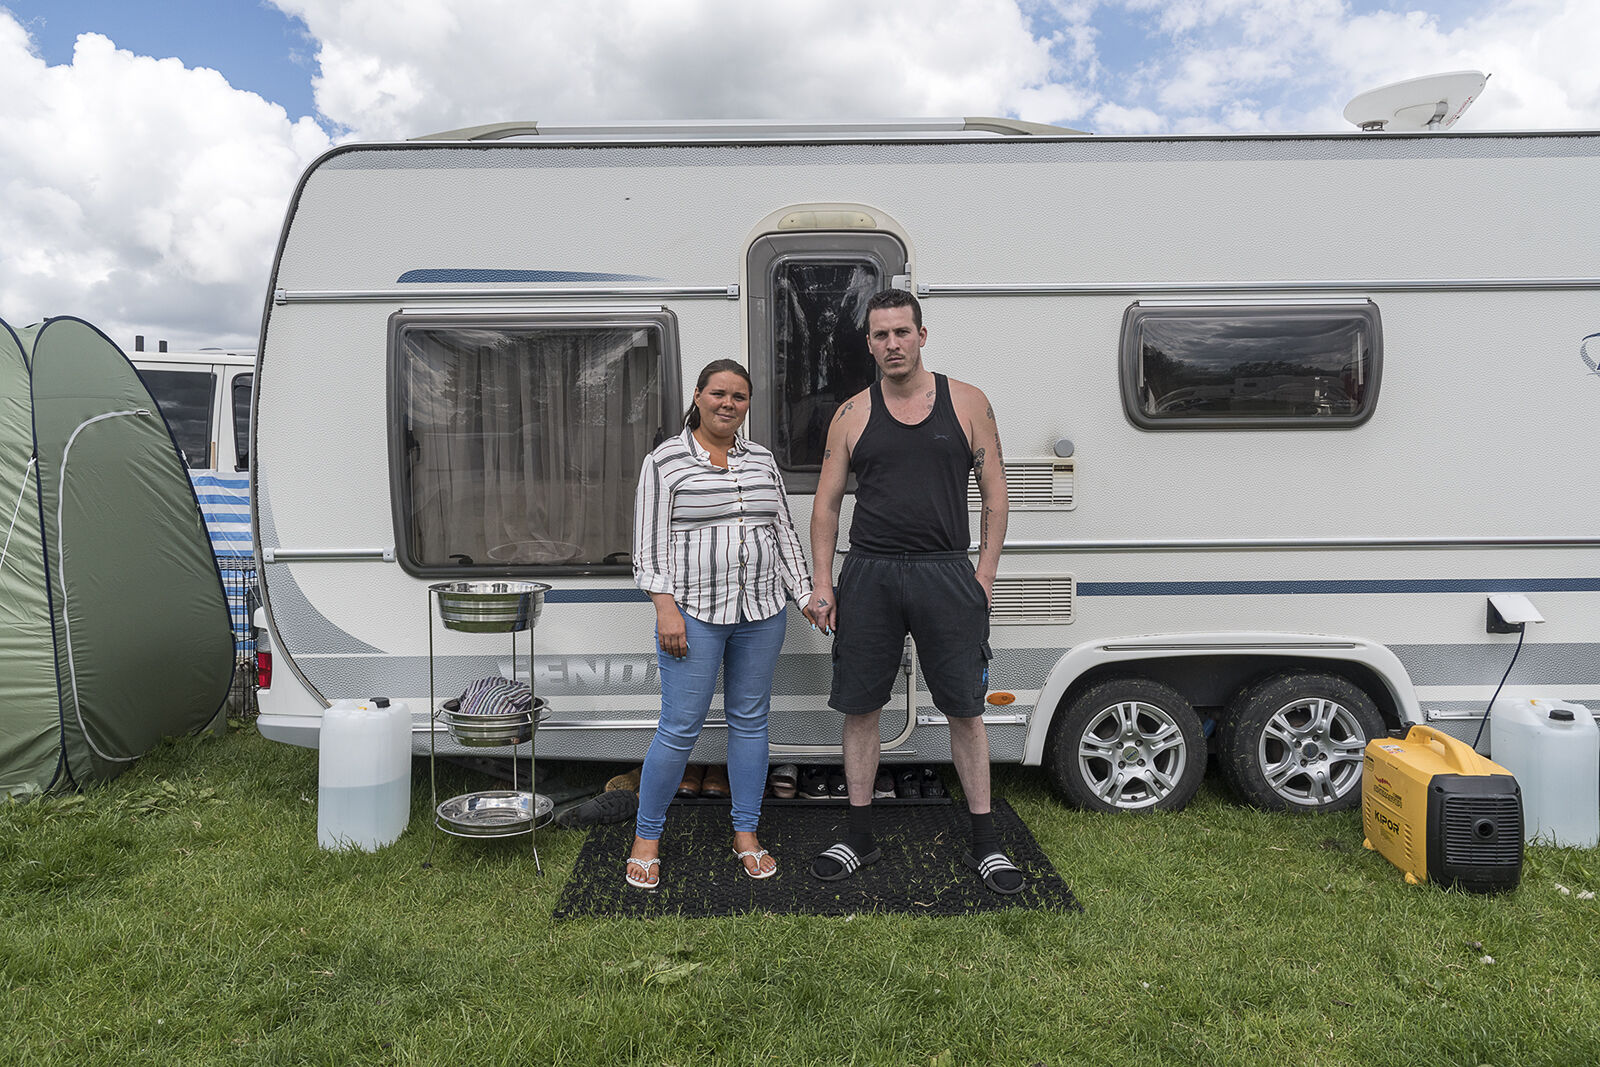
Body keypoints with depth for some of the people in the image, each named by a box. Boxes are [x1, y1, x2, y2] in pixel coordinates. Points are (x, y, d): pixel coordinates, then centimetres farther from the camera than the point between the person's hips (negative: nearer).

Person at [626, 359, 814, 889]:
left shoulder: (762, 460, 12)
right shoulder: (665, 459, -2)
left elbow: (784, 533, 15)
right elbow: (650, 542, -6)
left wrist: (805, 594, 10)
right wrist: (666, 608, -13)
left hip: (762, 613, 5)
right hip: (693, 613, -4)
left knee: (750, 721, 10)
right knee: (680, 728, -3)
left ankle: (746, 834, 24)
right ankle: (646, 838, 15)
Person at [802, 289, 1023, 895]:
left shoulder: (967, 403, 5)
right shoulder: (852, 415, 7)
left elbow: (994, 495, 6)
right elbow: (826, 505, 9)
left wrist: (984, 577, -2)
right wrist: (823, 586, 1)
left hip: (946, 573, -1)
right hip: (869, 576, 1)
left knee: (965, 710, 4)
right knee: (860, 708, 6)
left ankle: (985, 844, 18)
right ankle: (859, 838, 22)